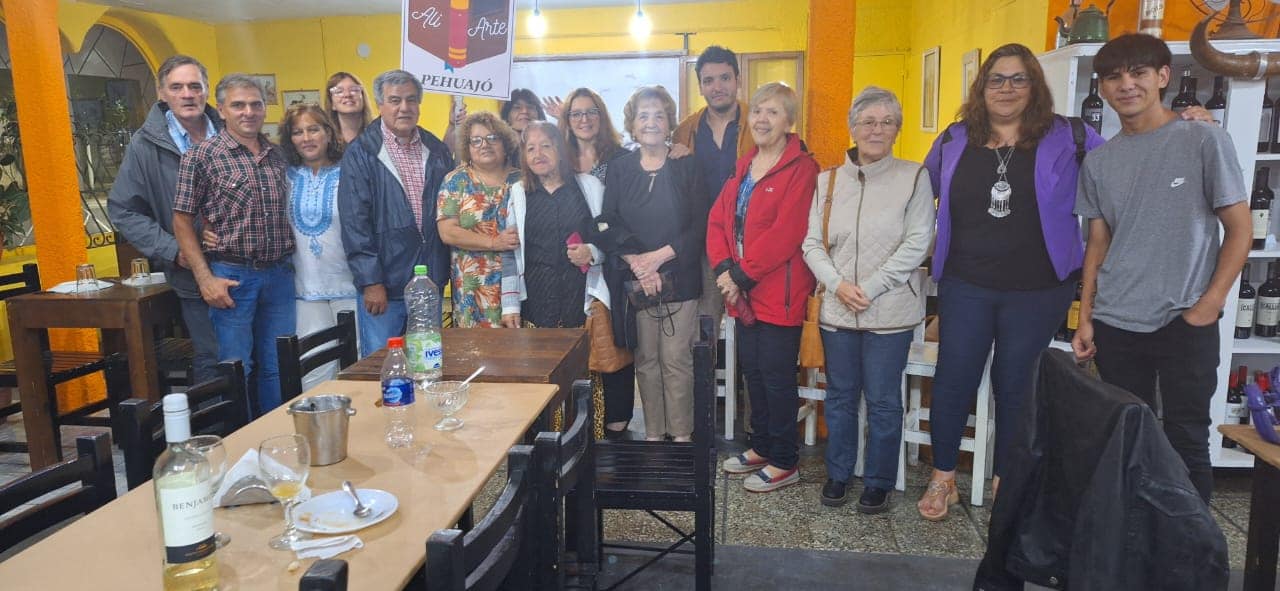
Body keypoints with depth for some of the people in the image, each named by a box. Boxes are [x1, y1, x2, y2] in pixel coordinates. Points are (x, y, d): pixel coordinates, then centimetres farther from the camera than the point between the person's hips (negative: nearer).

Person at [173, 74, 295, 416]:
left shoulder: (278, 156, 9)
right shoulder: (201, 156, -4)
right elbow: (182, 221, -4)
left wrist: (291, 262, 8)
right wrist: (205, 278, -10)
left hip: (279, 275, 4)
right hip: (231, 276, -4)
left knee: (279, 368, 11)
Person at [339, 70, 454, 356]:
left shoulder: (436, 151, 10)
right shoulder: (360, 154, -4)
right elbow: (354, 223, -9)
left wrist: (447, 271, 10)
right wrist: (370, 281, -13)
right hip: (383, 284, -4)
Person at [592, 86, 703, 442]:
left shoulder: (686, 168, 3)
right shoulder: (619, 169, 9)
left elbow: (700, 227, -4)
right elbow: (606, 225, 0)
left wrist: (658, 257, -13)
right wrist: (636, 261, -14)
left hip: (679, 279, -1)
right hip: (632, 282, 2)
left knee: (677, 360, -2)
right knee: (645, 360, 6)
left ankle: (682, 434, 11)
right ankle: (653, 433, 18)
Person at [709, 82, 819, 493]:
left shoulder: (801, 169, -10)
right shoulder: (743, 168, 14)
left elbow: (785, 233, -20)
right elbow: (718, 220, 7)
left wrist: (742, 275, -17)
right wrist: (725, 268, -9)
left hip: (779, 292, -7)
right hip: (743, 291, 7)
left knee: (777, 374, 1)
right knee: (751, 369, 16)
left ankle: (784, 462, 16)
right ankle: (761, 447, 33)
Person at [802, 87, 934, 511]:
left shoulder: (914, 177, -2)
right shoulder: (828, 181, 8)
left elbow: (917, 243, -9)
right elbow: (812, 243, 5)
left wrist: (869, 288, -15)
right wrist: (838, 284, -11)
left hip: (890, 312, -3)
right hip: (837, 310, 3)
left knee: (883, 400, 7)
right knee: (839, 395, 14)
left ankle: (879, 482, 24)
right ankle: (838, 473, 31)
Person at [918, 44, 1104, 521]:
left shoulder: (1066, 138, 0)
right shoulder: (955, 141, 4)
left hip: (1038, 290, 0)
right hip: (965, 286, 1)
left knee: (1016, 386, 11)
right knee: (952, 382, 3)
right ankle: (942, 479, 20)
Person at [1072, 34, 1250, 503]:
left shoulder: (1204, 140, -3)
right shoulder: (1099, 161, 7)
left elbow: (1239, 228, -2)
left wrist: (1209, 304, -10)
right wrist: (1085, 318, 7)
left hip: (1185, 323, -3)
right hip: (1114, 325, 3)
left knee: (1186, 442, 5)